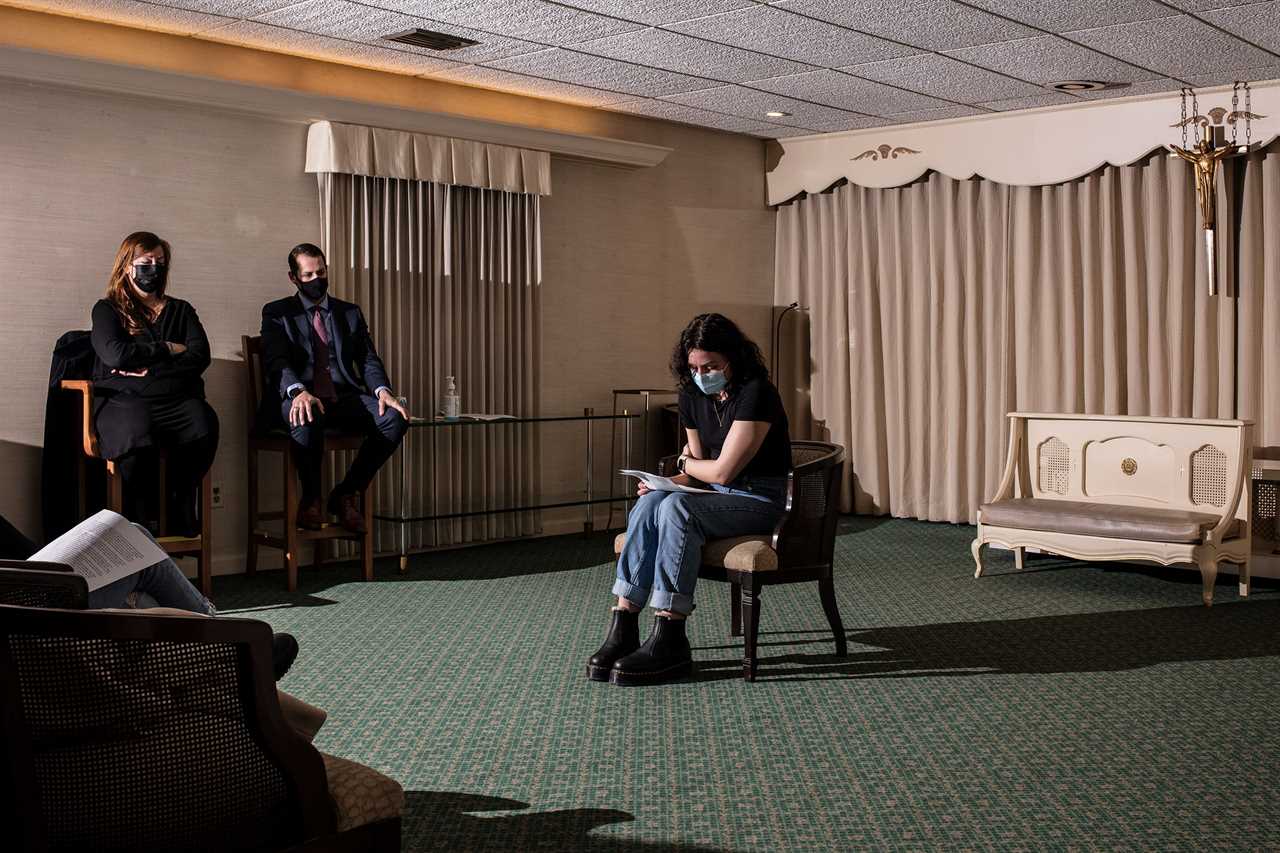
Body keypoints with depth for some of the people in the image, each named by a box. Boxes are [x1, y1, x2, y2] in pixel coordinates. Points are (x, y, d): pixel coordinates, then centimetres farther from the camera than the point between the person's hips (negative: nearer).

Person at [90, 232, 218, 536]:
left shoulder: (180, 310, 24)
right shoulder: (107, 309, 16)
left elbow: (200, 356, 7)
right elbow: (115, 354, -5)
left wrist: (150, 367, -4)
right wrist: (167, 349, 3)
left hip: (178, 399, 2)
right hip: (125, 399, -2)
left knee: (204, 423, -34)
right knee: (137, 429, -39)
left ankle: (181, 503, -12)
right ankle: (136, 512, -17)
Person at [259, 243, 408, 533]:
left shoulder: (350, 313, 21)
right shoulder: (277, 313, 10)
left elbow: (368, 359, 11)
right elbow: (275, 361, -6)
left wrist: (382, 390, -13)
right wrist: (298, 392, -28)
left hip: (343, 398, 4)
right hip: (299, 398, -4)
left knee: (394, 418, -24)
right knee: (306, 419, -40)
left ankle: (345, 495, -9)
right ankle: (310, 499, -15)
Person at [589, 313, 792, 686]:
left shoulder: (756, 393, -17)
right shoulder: (693, 395, 8)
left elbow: (722, 471, -20)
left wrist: (686, 462, 0)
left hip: (759, 499, -7)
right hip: (717, 495, 7)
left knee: (676, 508, -31)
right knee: (649, 504, -22)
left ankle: (669, 642, -31)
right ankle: (622, 630, -27)